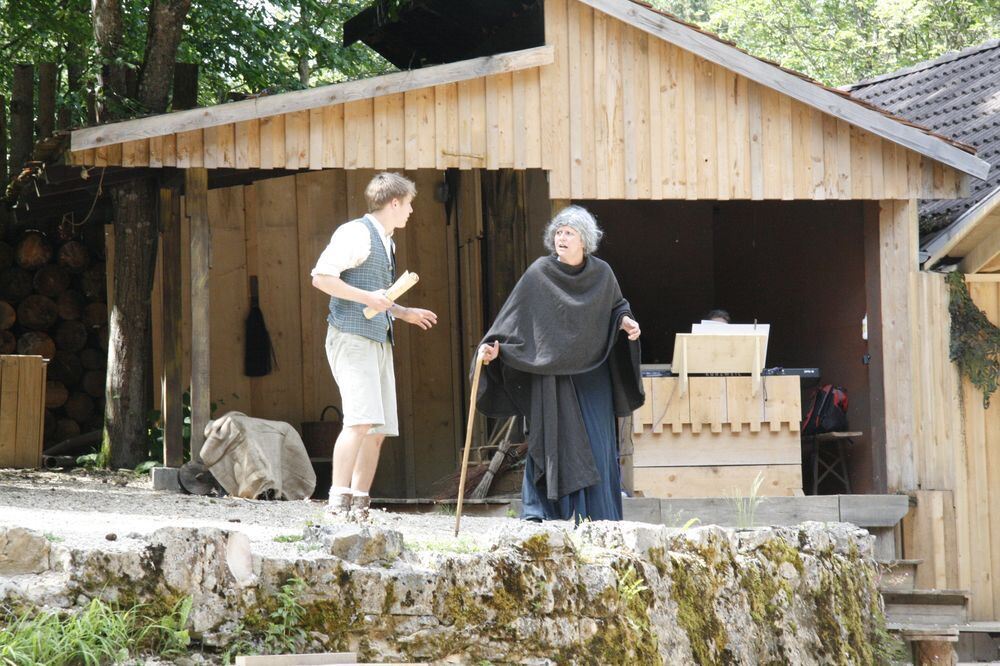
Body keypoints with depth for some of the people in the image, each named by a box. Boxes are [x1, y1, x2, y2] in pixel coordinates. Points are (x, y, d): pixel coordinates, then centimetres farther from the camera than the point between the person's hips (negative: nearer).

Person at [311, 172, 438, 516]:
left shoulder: (385, 242, 22)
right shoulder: (355, 234, -6)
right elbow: (321, 277, -15)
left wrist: (404, 313, 25)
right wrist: (367, 297, -18)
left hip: (379, 342, 10)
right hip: (352, 337, -10)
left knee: (379, 429, 6)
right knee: (360, 420, -20)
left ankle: (360, 505, 9)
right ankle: (338, 503, -22)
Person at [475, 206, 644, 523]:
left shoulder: (602, 274, 3)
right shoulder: (539, 273, -5)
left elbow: (616, 306, 19)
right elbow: (513, 315, -6)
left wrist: (625, 321, -3)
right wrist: (493, 345, -19)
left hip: (592, 373, 2)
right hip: (551, 371, -2)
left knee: (597, 445, 0)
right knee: (554, 441, -5)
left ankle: (598, 517, 4)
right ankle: (538, 511, 1)